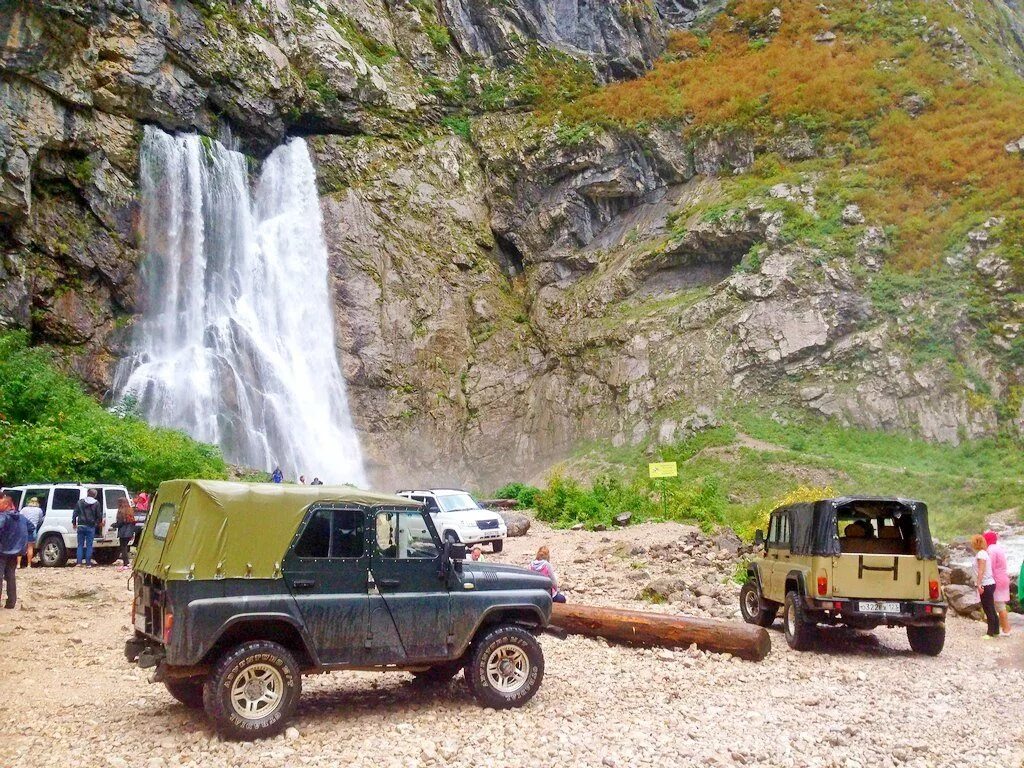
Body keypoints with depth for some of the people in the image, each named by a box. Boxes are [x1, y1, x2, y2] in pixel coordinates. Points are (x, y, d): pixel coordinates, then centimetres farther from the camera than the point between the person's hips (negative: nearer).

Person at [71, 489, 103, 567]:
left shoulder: (80, 502, 4)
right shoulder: (96, 503, -3)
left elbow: (75, 513, 5)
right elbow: (99, 515, 1)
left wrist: (74, 523, 14)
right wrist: (100, 523, 17)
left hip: (81, 526, 2)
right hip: (91, 526, -2)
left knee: (80, 544, 10)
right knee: (89, 545, 3)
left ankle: (79, 562, 5)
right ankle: (88, 563, 1)